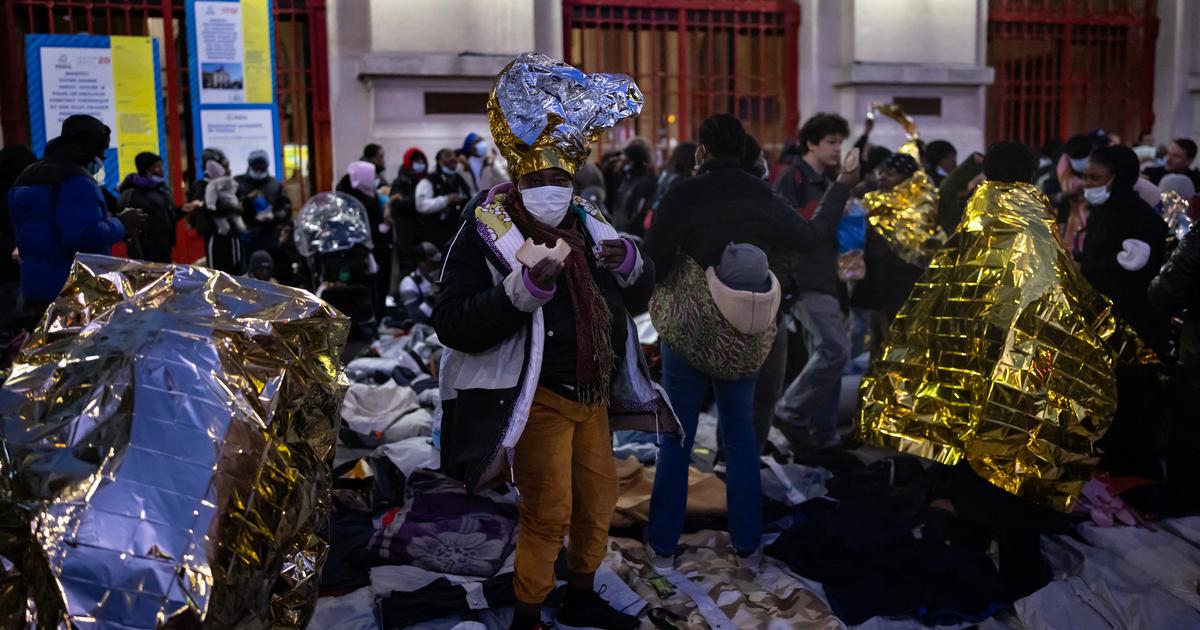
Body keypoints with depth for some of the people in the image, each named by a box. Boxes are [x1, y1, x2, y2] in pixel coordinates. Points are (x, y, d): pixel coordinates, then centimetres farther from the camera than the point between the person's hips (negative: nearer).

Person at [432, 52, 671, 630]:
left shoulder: (587, 225, 7)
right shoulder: (486, 235, -13)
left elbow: (639, 297, 12)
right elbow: (451, 324, -21)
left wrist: (630, 265, -11)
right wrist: (523, 289, -32)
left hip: (593, 394, 7)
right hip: (540, 400, -7)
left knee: (599, 498, 18)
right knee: (548, 515, 1)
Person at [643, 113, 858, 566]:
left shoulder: (684, 196, -10)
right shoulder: (765, 198, 0)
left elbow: (653, 261, -12)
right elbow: (812, 236, 15)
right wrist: (842, 186, 27)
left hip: (688, 334, -3)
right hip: (747, 338, 3)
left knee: (677, 439, 5)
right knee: (741, 436, 14)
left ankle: (663, 545, 12)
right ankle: (747, 541, 21)